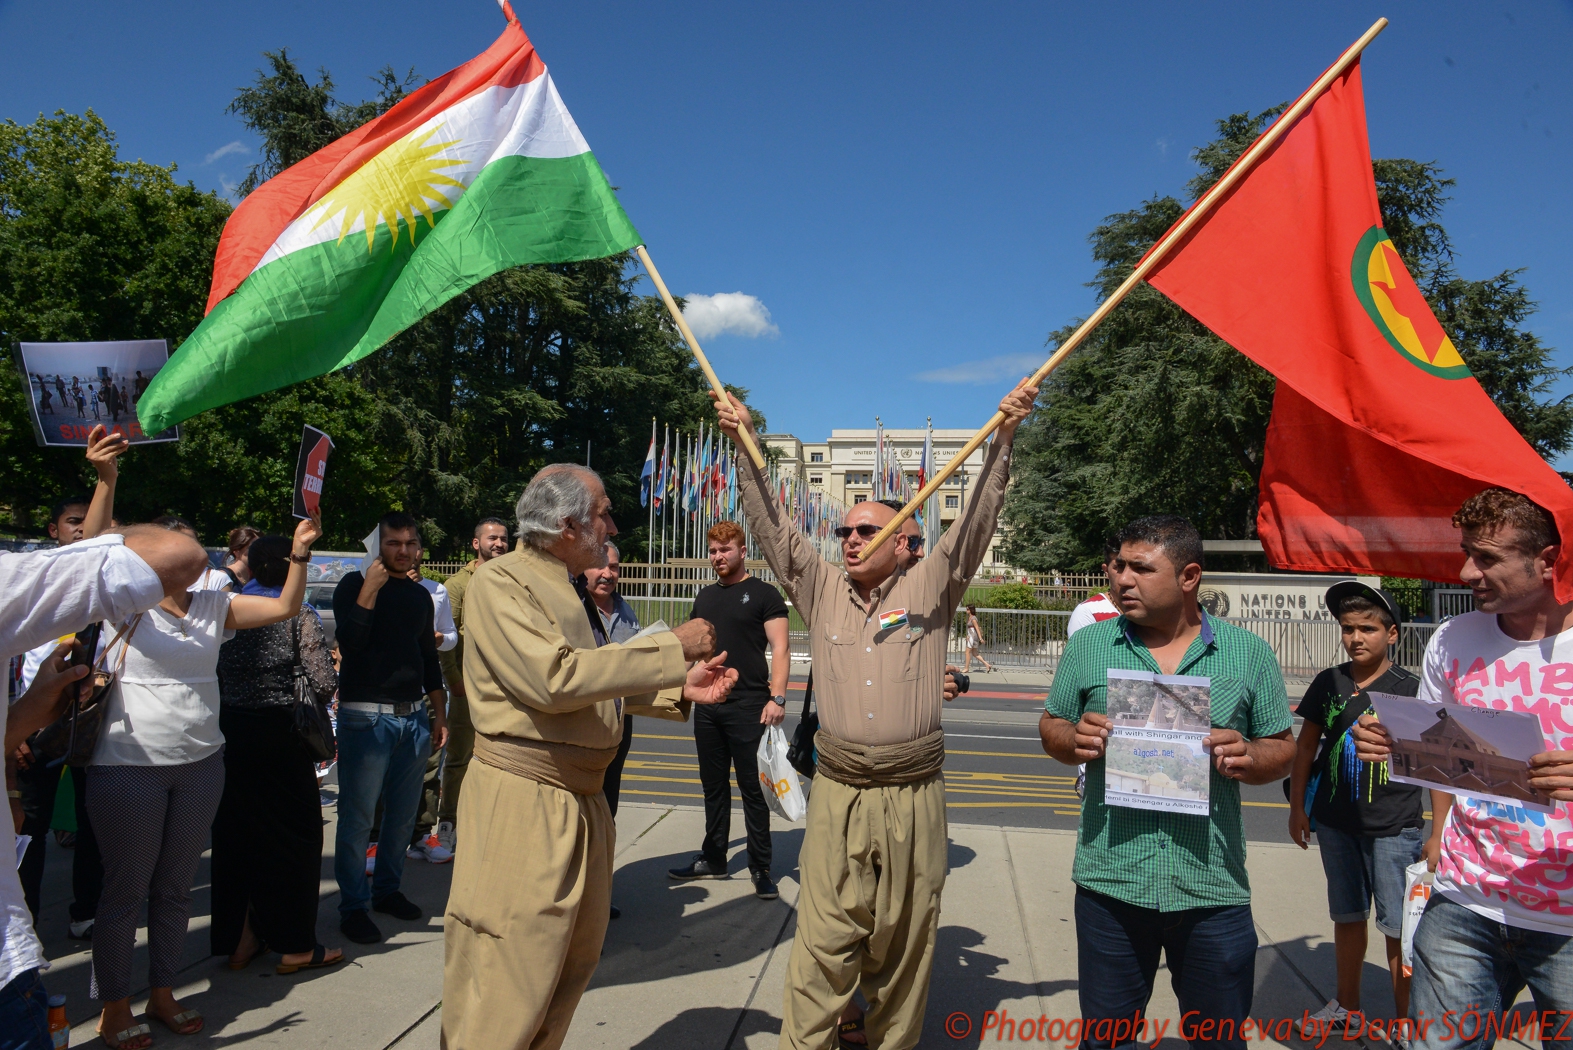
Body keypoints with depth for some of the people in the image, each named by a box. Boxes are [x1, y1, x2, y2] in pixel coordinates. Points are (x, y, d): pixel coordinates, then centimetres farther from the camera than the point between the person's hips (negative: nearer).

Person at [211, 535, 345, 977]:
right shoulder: (299, 614, -9)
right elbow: (325, 683, -15)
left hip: (229, 731, 5)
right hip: (280, 733, -5)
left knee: (234, 832, 15)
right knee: (295, 833, 6)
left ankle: (238, 940, 24)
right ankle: (294, 945, 13)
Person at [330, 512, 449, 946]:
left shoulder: (420, 596, 14)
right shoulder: (355, 584, -2)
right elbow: (349, 642, -17)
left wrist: (438, 715, 17)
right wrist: (370, 588, -18)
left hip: (414, 716, 5)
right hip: (366, 715, -5)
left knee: (403, 813, 11)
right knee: (358, 816, -2)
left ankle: (387, 889, 26)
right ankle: (353, 906, 9)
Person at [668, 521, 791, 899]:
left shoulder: (763, 594, -4)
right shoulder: (705, 597, 14)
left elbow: (780, 648, -10)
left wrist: (777, 698, -19)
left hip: (748, 706, -6)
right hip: (707, 706, 6)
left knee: (752, 788, 0)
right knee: (714, 787, 14)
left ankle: (760, 868, 10)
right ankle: (713, 859, 26)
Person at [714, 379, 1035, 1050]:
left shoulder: (928, 592, 4)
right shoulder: (822, 592, 8)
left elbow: (975, 524, -5)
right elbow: (772, 528, 4)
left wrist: (1003, 439, -15)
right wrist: (744, 445, -4)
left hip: (913, 799, 0)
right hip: (837, 795, 1)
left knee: (903, 943, 12)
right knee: (824, 942, 1)